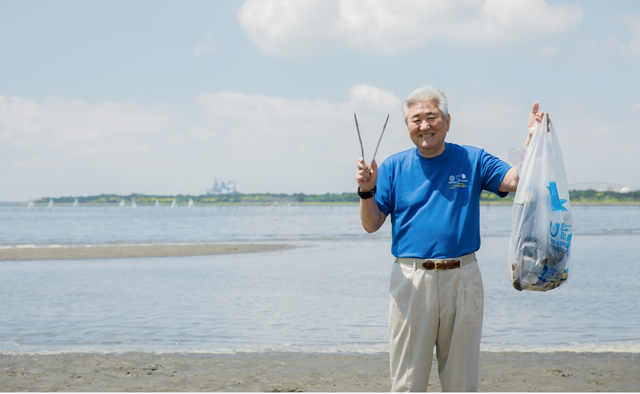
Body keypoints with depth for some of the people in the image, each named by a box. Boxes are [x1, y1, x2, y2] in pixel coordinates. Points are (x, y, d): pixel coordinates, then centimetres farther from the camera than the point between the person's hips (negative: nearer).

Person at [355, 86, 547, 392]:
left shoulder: (472, 160, 7)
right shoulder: (394, 167, 6)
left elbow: (516, 180, -5)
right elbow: (371, 225, 3)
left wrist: (532, 139, -16)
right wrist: (367, 191, -14)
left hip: (462, 278, 1)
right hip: (411, 280, 0)